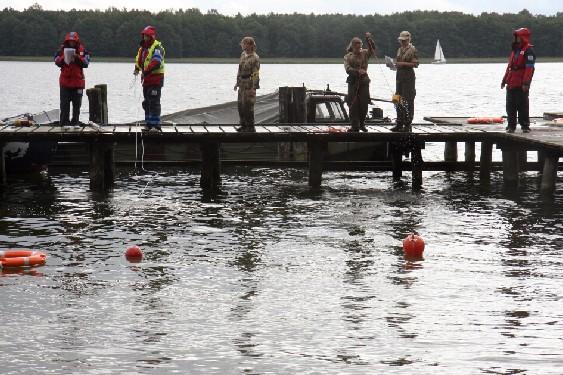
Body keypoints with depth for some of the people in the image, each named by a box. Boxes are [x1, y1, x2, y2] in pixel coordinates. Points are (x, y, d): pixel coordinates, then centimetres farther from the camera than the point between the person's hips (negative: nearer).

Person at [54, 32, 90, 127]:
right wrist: (63, 58, -20)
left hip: (78, 81, 1)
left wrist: (77, 57, -19)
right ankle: (64, 122, 2)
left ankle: (75, 122, 13)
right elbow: (57, 62, -2)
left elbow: (86, 63, -7)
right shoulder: (62, 50, 3)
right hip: (65, 81, 0)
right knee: (64, 104, -1)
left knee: (77, 104, 6)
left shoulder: (82, 51, 2)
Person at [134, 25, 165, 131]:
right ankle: (149, 124, 21)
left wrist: (146, 71, -31)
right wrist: (137, 68, 5)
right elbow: (139, 59, 23)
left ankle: (156, 125, -7)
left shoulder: (157, 47, -12)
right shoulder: (142, 48, 17)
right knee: (146, 103, 13)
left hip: (156, 78, -9)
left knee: (154, 103, -10)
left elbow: (156, 62, -24)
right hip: (146, 79, 9)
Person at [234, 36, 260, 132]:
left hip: (249, 85, -9)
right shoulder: (243, 54, 11)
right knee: (241, 106, 13)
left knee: (248, 106, -6)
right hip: (242, 84, 9)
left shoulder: (255, 58, -15)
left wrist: (253, 88, -22)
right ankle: (244, 125, 24)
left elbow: (255, 74, -18)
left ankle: (250, 127, 1)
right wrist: (237, 82, 20)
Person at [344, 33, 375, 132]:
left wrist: (369, 39, -21)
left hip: (364, 81, 1)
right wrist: (358, 71, -25)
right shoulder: (348, 57, 3)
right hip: (353, 82, -1)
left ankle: (362, 124, 16)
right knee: (353, 105, -4)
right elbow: (348, 69, -11)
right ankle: (355, 126, -1)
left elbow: (372, 50, -10)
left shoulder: (364, 53, 9)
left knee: (364, 104, 1)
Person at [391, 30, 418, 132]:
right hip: (399, 75, 8)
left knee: (408, 101, -8)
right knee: (398, 100, 7)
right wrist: (395, 65, 6)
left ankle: (408, 125, -5)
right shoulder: (399, 50, 17)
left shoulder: (412, 50, -6)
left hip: (408, 76, -8)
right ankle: (399, 124, 12)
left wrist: (403, 64, -19)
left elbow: (415, 64, -13)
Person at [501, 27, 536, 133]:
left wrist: (526, 83, -23)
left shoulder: (528, 51, -10)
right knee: (510, 106, 9)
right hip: (511, 84, 8)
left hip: (521, 85, -8)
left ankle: (525, 126, 5)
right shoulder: (515, 50, 19)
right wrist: (504, 80, 20)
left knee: (523, 105, -3)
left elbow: (529, 68, -17)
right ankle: (511, 126, 16)